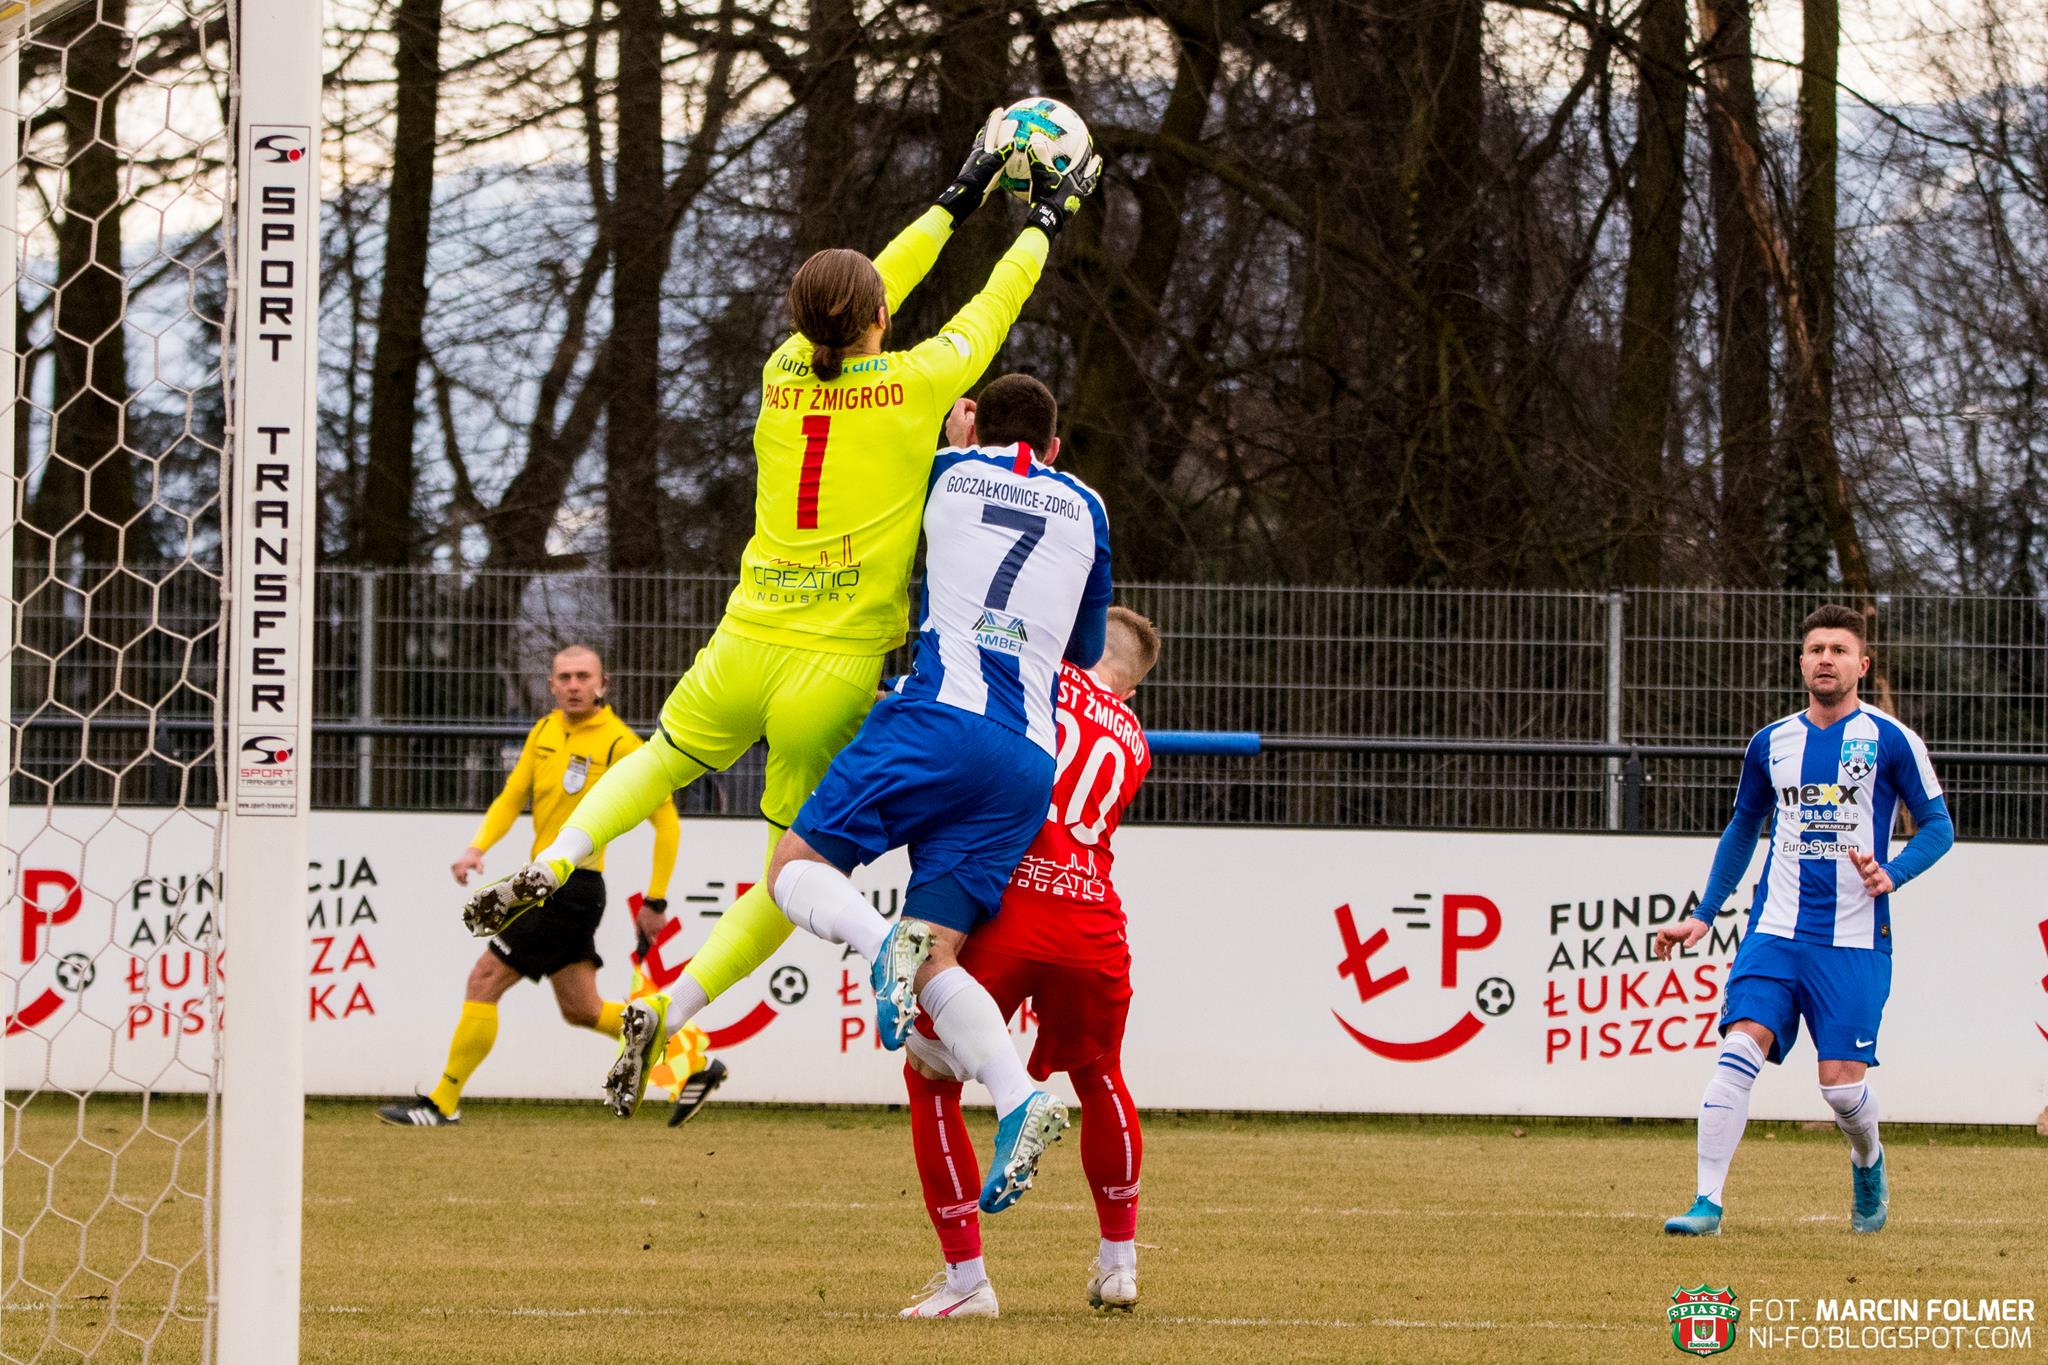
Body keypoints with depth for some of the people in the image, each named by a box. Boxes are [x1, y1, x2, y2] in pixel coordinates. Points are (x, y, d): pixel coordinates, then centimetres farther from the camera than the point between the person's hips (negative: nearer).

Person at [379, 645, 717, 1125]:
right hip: (547, 885, 8)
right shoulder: (544, 732, 10)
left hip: (574, 887, -8)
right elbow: (512, 797, 15)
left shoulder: (618, 743, -11)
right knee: (582, 1009, 15)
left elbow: (666, 820, -7)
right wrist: (478, 848, -3)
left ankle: (443, 1103, -2)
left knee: (484, 982, -8)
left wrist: (655, 900, -8)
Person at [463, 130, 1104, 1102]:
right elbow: (989, 314, 10)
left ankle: (551, 867, 7)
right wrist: (1047, 221, 27)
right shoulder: (913, 384, -7)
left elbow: (853, 307, 21)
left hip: (742, 654, 4)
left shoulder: (787, 374, 3)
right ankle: (667, 1016, -7)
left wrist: (958, 202, 33)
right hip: (835, 676, -4)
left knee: (665, 760, 32)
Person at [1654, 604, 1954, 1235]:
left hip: (1854, 941, -3)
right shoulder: (1771, 744, 11)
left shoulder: (1890, 741, 0)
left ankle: (1868, 1162, 30)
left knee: (1842, 1082, -5)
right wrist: (1703, 915, 20)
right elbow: (1742, 831, 24)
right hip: (1776, 933, 3)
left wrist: (1893, 873, -15)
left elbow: (1937, 824, 3)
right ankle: (1708, 1201, -16)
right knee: (1738, 1052, -16)